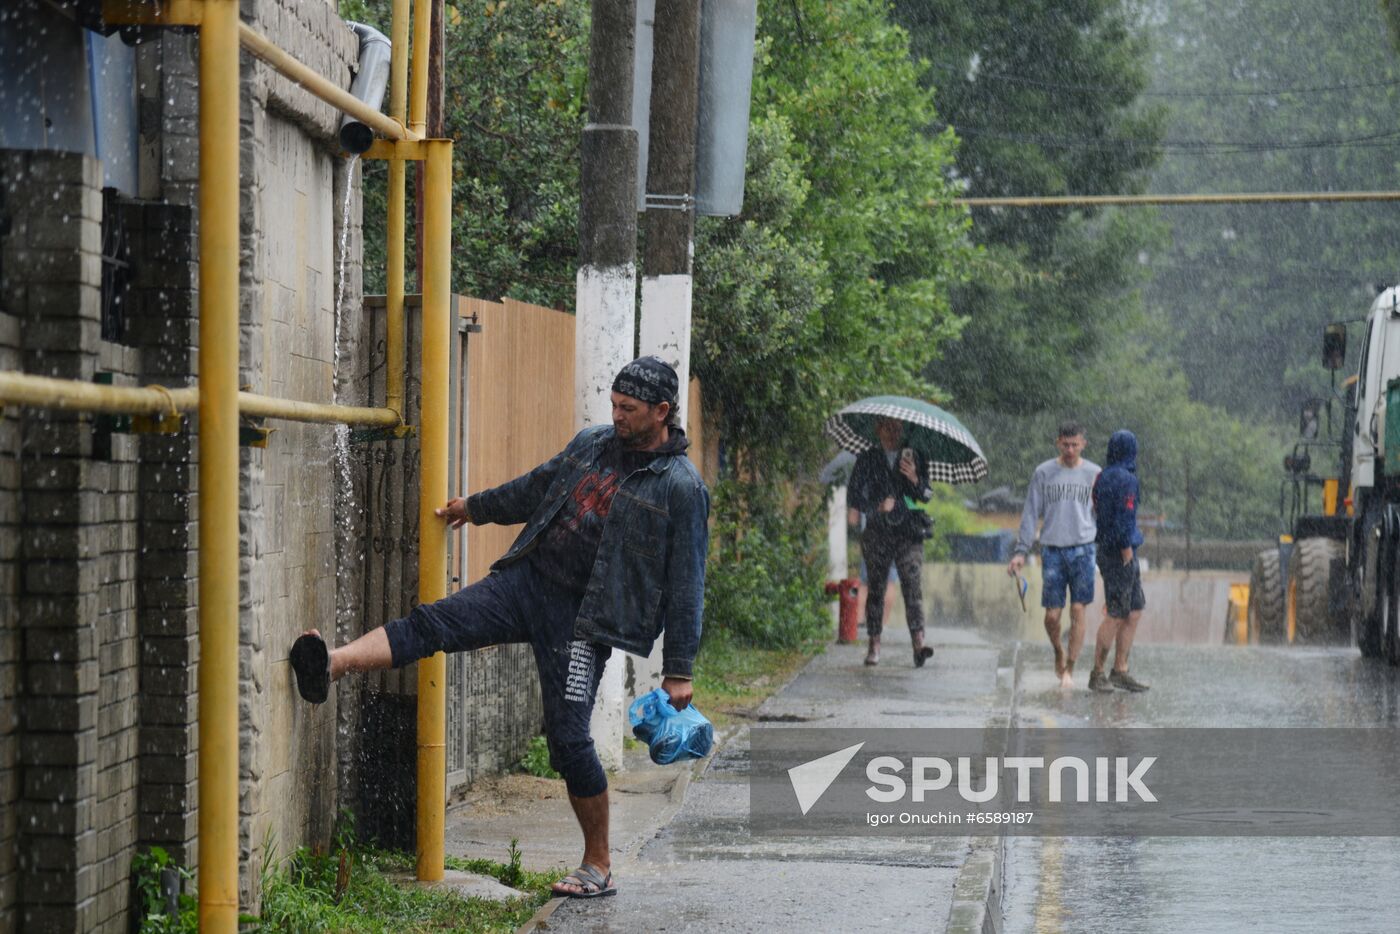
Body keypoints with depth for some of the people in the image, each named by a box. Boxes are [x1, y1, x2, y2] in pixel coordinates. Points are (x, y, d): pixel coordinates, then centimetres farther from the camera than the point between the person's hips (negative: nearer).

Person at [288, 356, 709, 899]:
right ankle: (330, 666, -32)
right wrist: (479, 507, 38)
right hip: (527, 579, 6)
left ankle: (599, 867, 7)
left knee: (569, 738, -7)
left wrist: (679, 670, -7)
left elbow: (685, 586, -6)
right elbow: (537, 487, 30)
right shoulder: (592, 444, 11)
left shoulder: (682, 489, -6)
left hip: (582, 617, -5)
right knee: (434, 623, -16)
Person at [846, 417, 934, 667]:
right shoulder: (867, 459, 10)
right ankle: (874, 645, 10)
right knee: (876, 588, 2)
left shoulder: (914, 459, 11)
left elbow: (927, 496, 7)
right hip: (877, 532, 1)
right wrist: (878, 507, -8)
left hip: (908, 533, -1)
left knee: (913, 585, -14)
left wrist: (914, 479, -12)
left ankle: (919, 644, -25)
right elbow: (855, 492, 7)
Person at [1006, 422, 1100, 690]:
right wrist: (1021, 551, -1)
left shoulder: (1093, 474, 6)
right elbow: (1031, 514, 6)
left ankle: (1069, 669, 4)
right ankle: (1058, 653, 28)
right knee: (1052, 615, -1)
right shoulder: (1043, 473, 5)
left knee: (1077, 612, -5)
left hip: (1082, 549, 0)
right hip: (1052, 549, 0)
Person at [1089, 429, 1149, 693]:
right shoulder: (1126, 480, -16)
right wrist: (1128, 556, -17)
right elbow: (1124, 521, -21)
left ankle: (1120, 671, 12)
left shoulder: (1103, 478, 11)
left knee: (1135, 612, 11)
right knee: (1115, 616, -3)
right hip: (1120, 554, -9)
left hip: (1106, 550, 9)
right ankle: (1097, 674, 2)